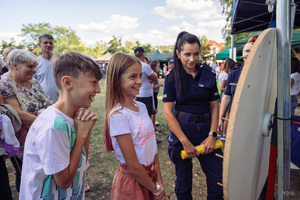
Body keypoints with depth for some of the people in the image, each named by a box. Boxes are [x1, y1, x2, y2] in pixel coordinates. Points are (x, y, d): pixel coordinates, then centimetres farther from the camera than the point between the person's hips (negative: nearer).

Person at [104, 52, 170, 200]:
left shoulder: (141, 107, -1)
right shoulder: (118, 115, -24)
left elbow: (152, 147, 1)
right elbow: (133, 166, -20)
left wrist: (159, 182, -3)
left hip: (150, 175, 6)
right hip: (132, 182, -6)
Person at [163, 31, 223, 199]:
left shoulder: (208, 74, 2)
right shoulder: (172, 77, -4)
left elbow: (214, 106, 5)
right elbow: (168, 112, -8)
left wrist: (212, 135, -5)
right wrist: (185, 141, -13)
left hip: (205, 130, 2)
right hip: (181, 131, -2)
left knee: (218, 179, 6)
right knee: (184, 181, 12)